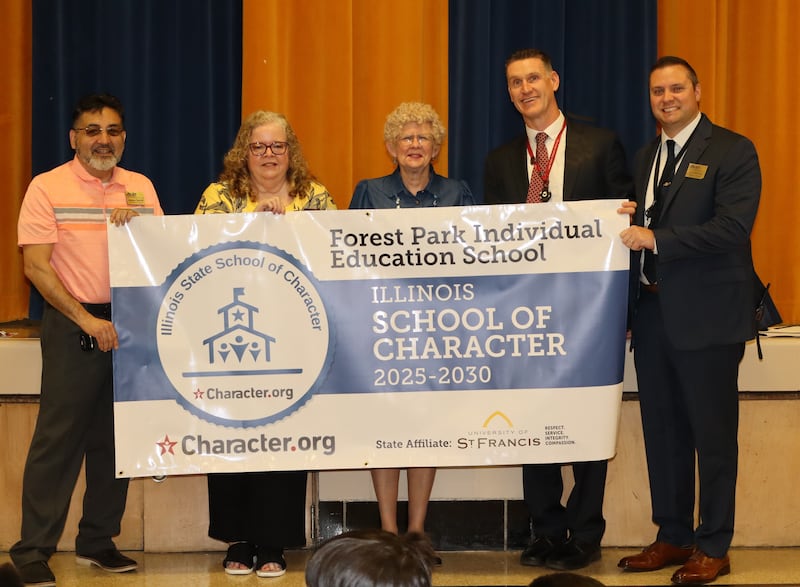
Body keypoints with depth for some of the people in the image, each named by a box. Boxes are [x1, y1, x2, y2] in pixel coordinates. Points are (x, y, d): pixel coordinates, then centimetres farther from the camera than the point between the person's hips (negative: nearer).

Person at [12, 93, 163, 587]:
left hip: (131, 324, 5)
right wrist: (87, 320, -15)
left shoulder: (141, 188, 11)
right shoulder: (47, 188, -3)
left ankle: (98, 542, 20)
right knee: (58, 438, -6)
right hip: (73, 326, -5)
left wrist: (134, 226, -10)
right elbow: (36, 266, -9)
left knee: (116, 438, 9)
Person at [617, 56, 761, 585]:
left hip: (706, 316, -7)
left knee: (713, 433, 1)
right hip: (653, 311, 7)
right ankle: (673, 536, 23)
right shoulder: (646, 158, 16)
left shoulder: (732, 151, -6)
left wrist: (657, 239, -21)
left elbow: (733, 227, -18)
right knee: (662, 431, 12)